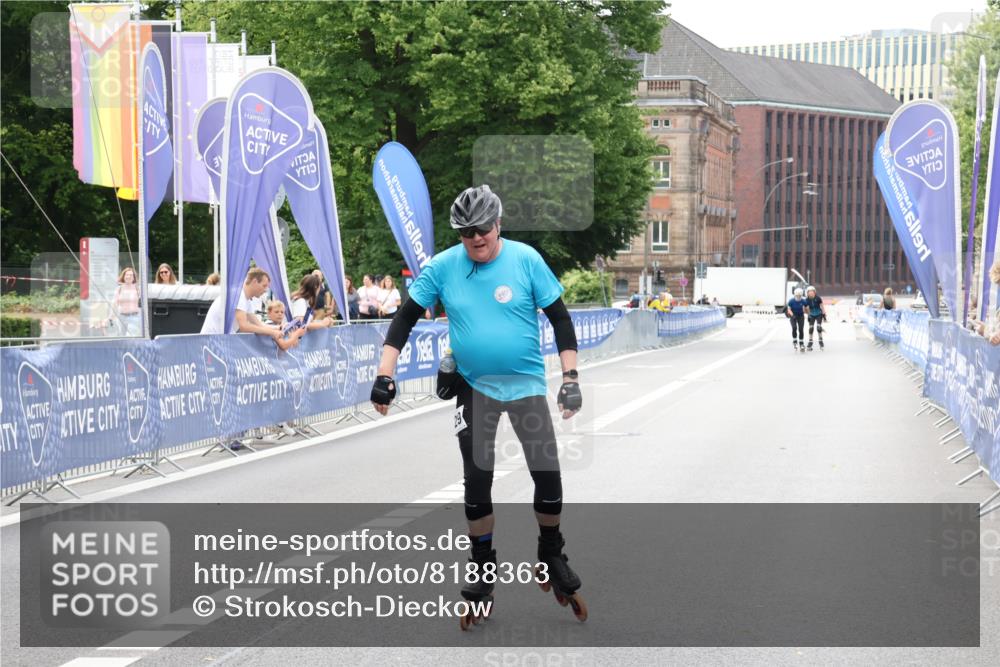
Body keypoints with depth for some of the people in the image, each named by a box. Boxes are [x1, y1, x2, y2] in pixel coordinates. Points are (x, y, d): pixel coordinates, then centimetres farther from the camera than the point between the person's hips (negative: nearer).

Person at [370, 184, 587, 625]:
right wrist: (384, 376, -11)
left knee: (548, 476, -5)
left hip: (526, 385, -1)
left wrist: (570, 379, -10)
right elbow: (406, 318, -2)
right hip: (475, 388, 1)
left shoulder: (526, 259, -10)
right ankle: (483, 569, 19)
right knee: (477, 481, 2)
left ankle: (552, 558, 19)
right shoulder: (443, 266, -7)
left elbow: (559, 317, -5)